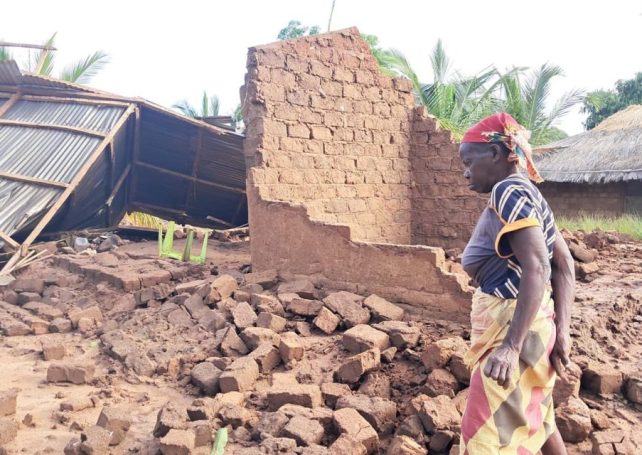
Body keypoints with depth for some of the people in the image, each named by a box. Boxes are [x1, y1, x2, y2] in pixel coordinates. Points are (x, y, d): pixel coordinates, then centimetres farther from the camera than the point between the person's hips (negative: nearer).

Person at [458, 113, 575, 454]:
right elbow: (564, 264, 9)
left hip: (513, 327, -10)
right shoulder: (528, 194, 11)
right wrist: (561, 331, 3)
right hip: (534, 324, 10)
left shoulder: (509, 191, -17)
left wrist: (510, 346, -31)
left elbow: (536, 268, -27)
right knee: (535, 419, 26)